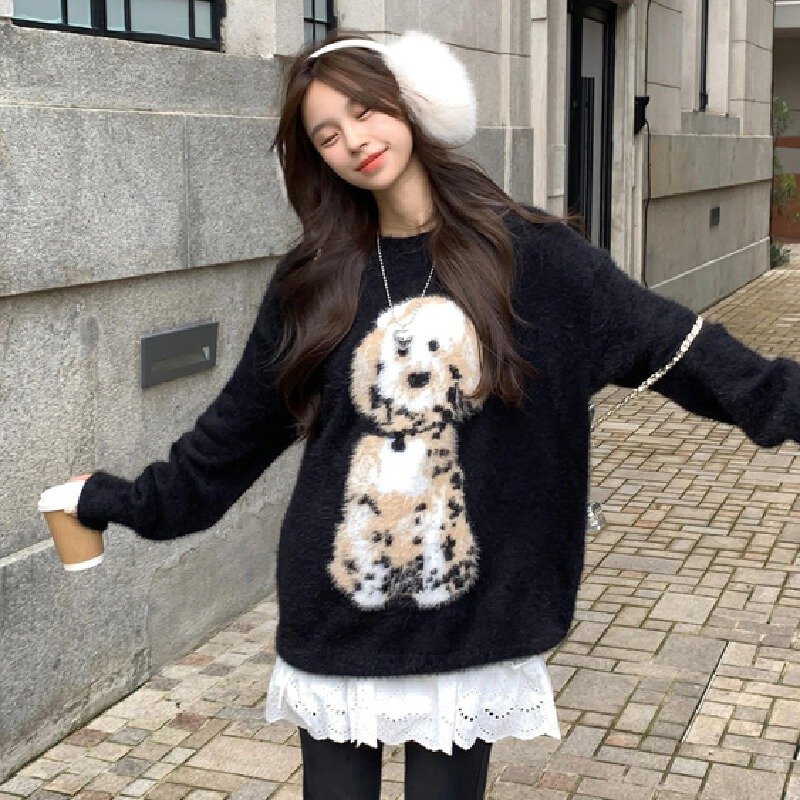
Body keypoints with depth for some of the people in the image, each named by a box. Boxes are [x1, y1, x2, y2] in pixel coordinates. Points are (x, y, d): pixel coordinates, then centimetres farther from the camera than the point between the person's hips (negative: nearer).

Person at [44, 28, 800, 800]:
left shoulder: (529, 254, -3)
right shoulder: (312, 281, 3)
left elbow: (666, 340, -6)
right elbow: (236, 427, 10)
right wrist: (121, 500, 13)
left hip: (472, 619, -1)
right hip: (334, 620, 2)